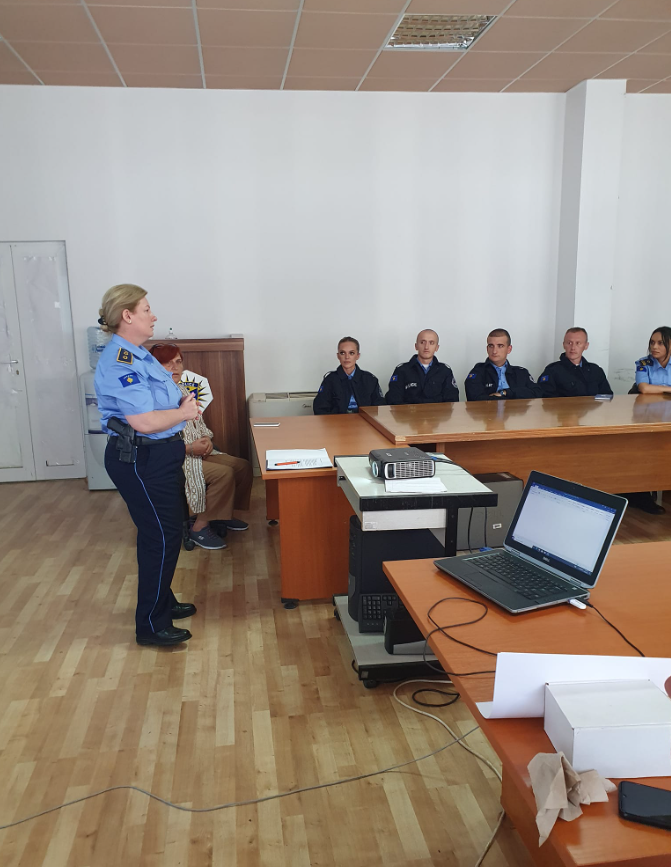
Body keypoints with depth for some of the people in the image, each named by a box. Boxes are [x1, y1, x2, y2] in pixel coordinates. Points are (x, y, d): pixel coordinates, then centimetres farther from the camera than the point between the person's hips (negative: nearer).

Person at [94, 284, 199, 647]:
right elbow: (145, 421, -27)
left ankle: (163, 602, 37)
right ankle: (151, 625, 13)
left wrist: (182, 401, 3)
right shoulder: (118, 362, -21)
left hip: (159, 457, 10)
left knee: (164, 533, 20)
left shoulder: (137, 354, 11)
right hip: (139, 460, -10)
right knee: (161, 538, -2)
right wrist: (185, 412, -11)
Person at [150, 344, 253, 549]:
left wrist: (206, 439, -3)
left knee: (243, 466, -2)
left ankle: (224, 513, 16)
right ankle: (199, 527, -12)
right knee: (224, 474, -26)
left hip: (199, 451, 9)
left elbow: (199, 423, 19)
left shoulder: (183, 390, 11)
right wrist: (190, 448, -23)